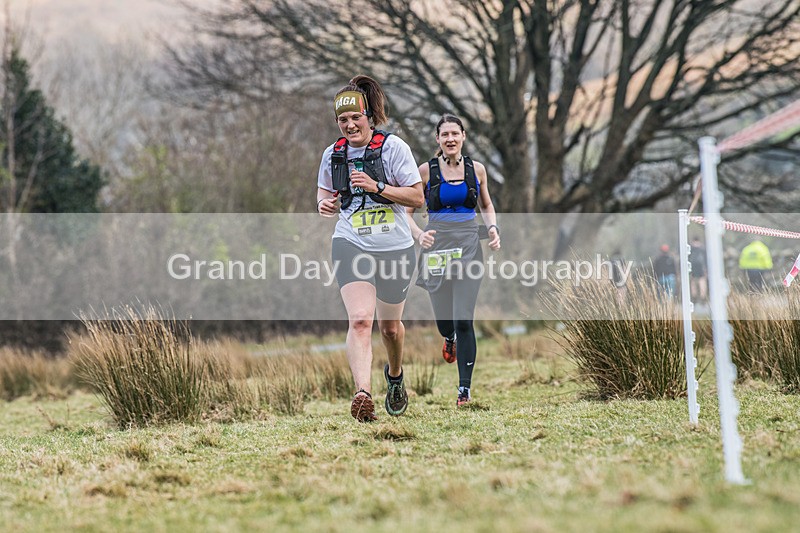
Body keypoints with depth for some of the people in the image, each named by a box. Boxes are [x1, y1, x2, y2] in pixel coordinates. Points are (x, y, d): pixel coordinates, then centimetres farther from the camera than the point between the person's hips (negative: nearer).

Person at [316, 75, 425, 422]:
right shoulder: (333, 155, 3)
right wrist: (325, 204, -3)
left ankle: (395, 375, 47)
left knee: (390, 325, 16)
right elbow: (325, 193, 21)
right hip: (351, 246, 0)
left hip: (395, 248, 0)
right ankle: (363, 394, -34)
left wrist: (376, 187, -19)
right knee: (360, 319, -22)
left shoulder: (393, 146, -7)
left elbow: (417, 198, -7)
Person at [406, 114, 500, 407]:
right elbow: (407, 211, 1)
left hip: (469, 246, 0)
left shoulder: (476, 169, 4)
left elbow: (487, 205, 18)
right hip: (437, 245, 0)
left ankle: (465, 389, -3)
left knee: (464, 320, -8)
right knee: (444, 319, 7)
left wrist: (493, 228, -1)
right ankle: (450, 339, 48)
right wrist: (419, 234, -18)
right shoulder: (426, 170, -2)